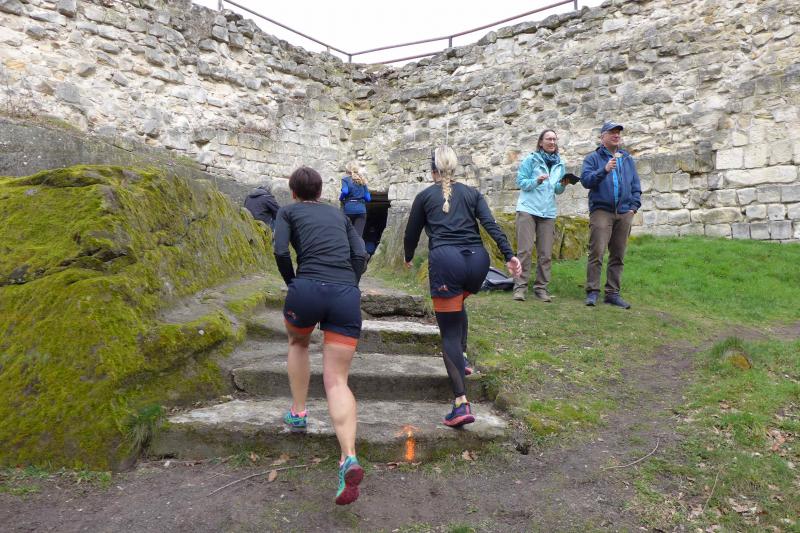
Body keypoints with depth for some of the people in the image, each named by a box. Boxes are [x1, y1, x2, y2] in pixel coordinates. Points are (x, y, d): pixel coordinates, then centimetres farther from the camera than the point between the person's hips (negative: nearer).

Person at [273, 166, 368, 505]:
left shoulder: (288, 212, 16)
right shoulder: (339, 214, 26)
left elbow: (280, 252, -1)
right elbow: (360, 255, 13)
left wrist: (293, 285, 13)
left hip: (308, 289, -2)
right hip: (348, 297, 2)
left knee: (298, 343, 33)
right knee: (337, 381, 2)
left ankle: (298, 413, 33)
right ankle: (349, 458, -19)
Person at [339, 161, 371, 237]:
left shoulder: (346, 179, 2)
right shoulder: (362, 181, 13)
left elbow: (345, 191, -16)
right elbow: (368, 198, 8)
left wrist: (341, 198, 4)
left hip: (348, 209, -2)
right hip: (361, 209, 2)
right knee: (358, 235, -4)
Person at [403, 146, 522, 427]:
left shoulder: (425, 196, 15)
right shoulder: (471, 193, 18)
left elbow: (411, 233, 20)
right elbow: (491, 225, 3)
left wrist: (408, 258, 38)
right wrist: (509, 256, -4)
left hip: (446, 260, -3)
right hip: (477, 261, 4)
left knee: (449, 332, -1)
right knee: (457, 303, 36)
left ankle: (462, 403, -11)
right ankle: (459, 358, 32)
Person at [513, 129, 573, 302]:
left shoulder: (560, 164, 13)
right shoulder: (531, 160, 0)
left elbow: (558, 191, 15)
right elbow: (521, 182, -4)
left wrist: (563, 185, -6)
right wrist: (537, 180, -19)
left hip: (548, 212, 4)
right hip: (528, 209, -4)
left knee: (546, 253, 4)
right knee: (525, 250, -8)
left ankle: (541, 288, 12)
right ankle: (520, 287, -3)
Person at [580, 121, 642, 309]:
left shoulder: (628, 159, 18)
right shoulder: (593, 158, 5)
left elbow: (636, 186, 18)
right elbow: (585, 180, -8)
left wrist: (634, 206, 6)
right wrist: (604, 170, -21)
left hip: (624, 213, 5)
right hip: (601, 211, -5)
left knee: (618, 256, 6)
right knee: (596, 253, -12)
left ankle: (613, 293, 11)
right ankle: (592, 291, -6)